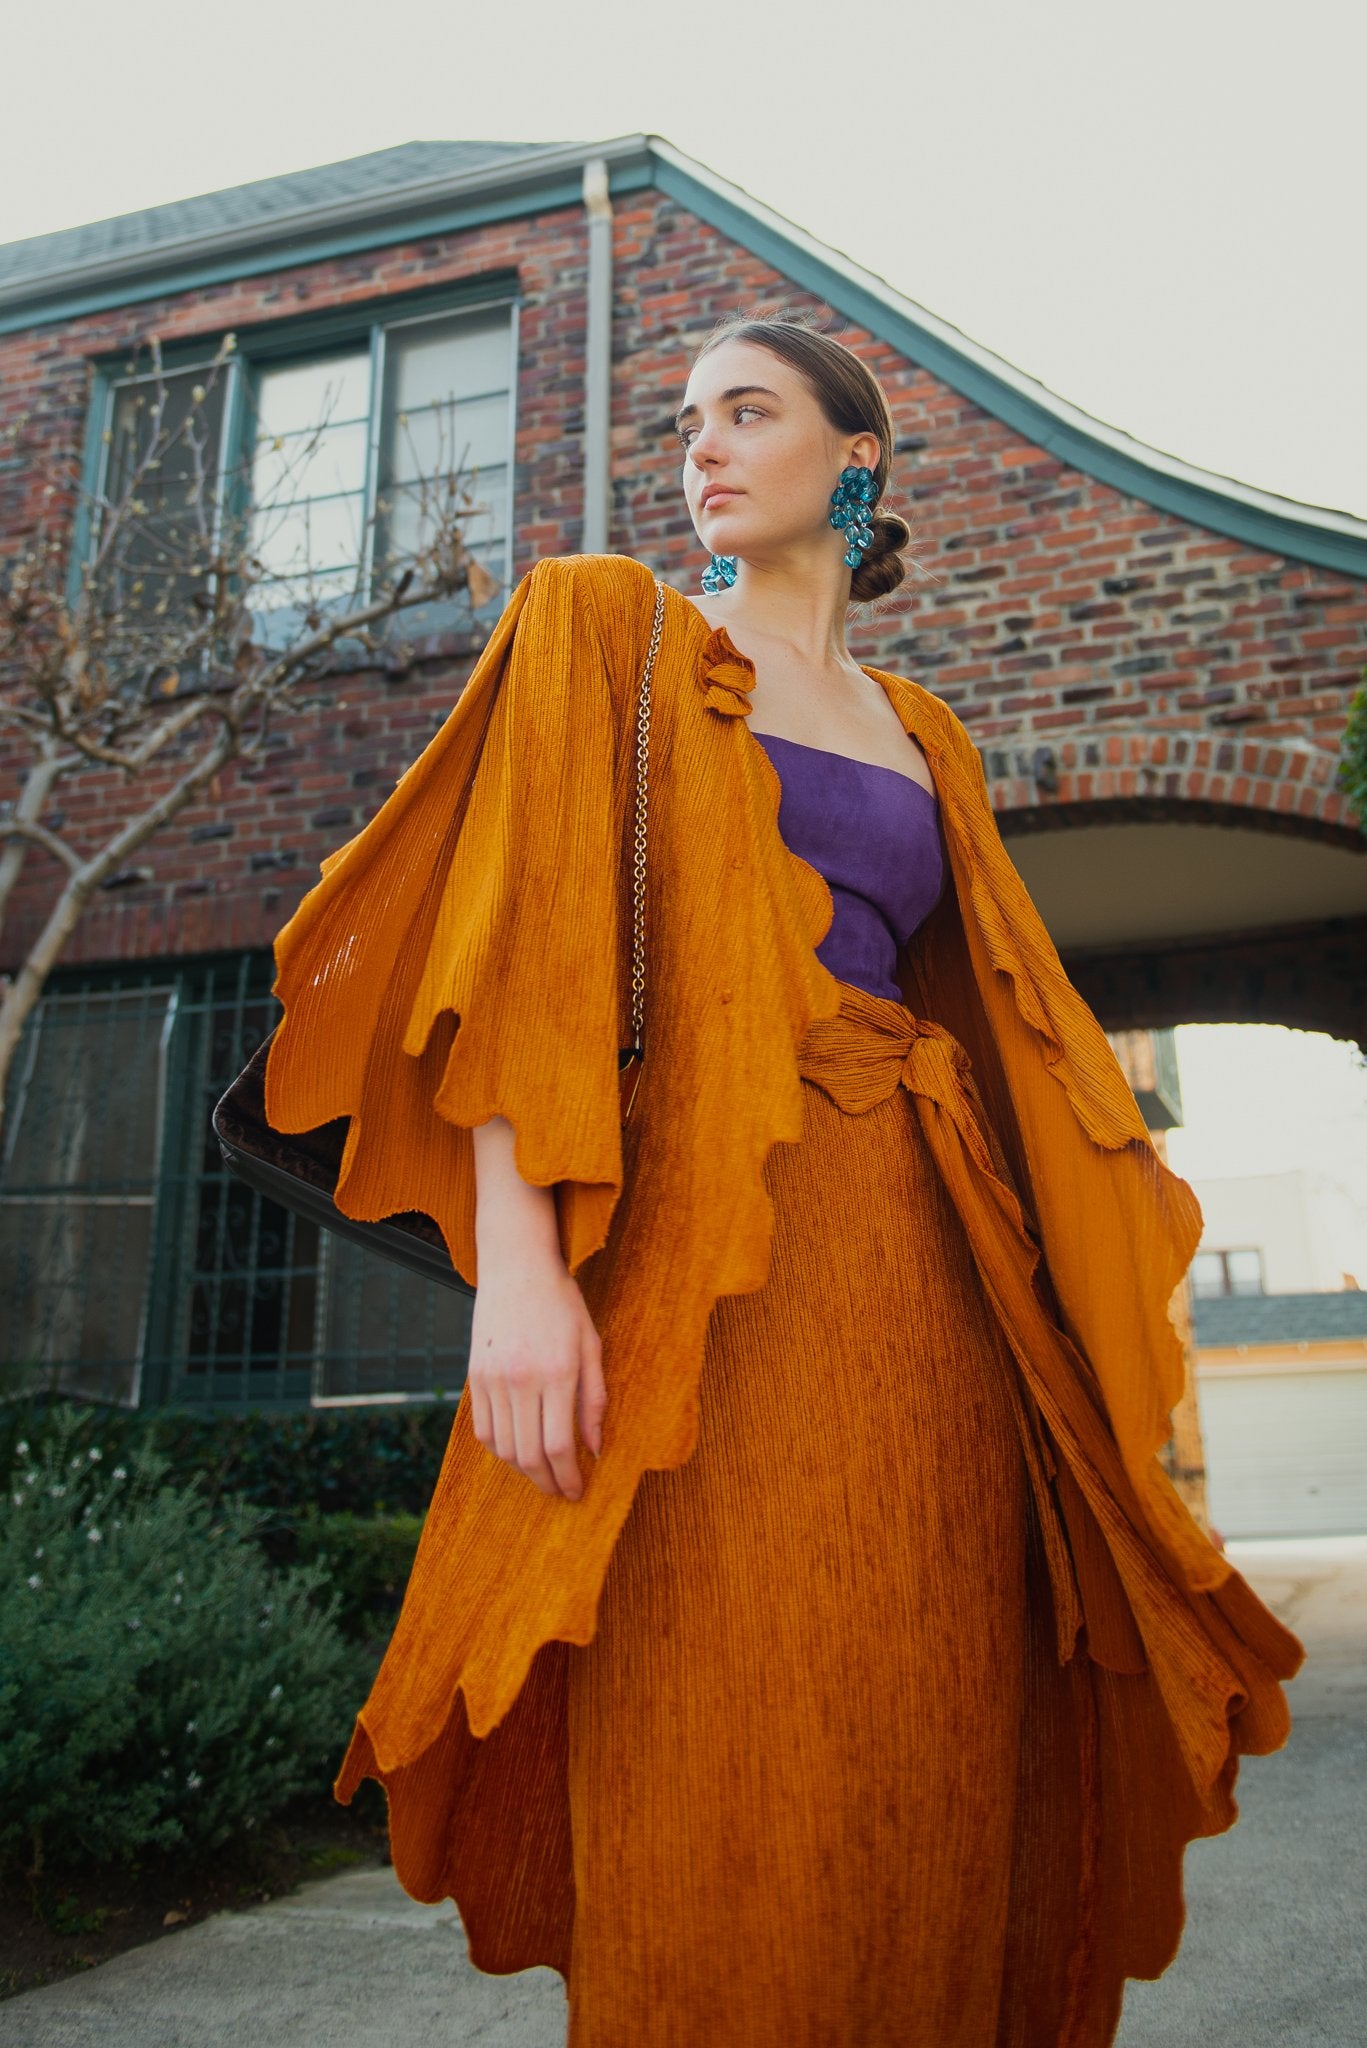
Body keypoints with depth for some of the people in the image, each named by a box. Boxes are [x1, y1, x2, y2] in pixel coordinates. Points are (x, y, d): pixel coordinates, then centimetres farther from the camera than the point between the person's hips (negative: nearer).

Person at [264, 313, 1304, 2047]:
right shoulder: (604, 625, 9)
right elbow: (520, 926, -5)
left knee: (929, 1797, 8)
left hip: (927, 1281, 5)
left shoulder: (920, 733, 22)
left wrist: (1096, 1299, 11)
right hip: (707, 1265, -4)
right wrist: (517, 1252, -18)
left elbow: (1003, 1007, 19)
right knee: (727, 1810, -4)